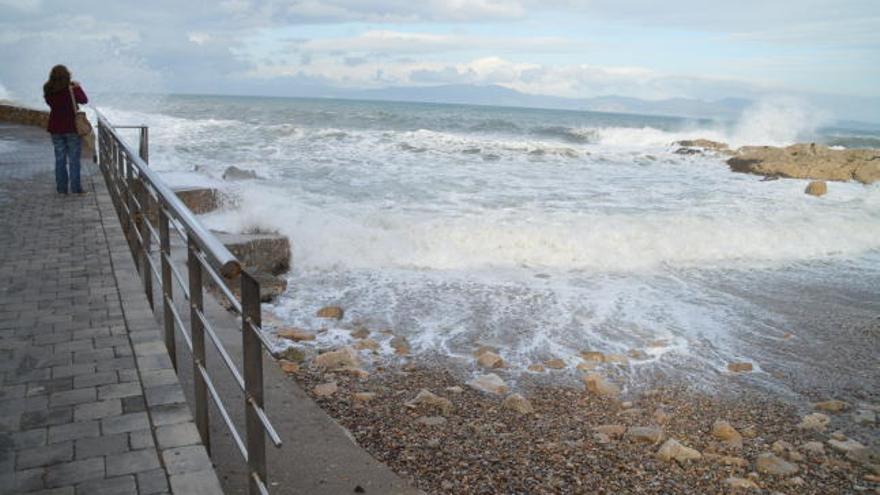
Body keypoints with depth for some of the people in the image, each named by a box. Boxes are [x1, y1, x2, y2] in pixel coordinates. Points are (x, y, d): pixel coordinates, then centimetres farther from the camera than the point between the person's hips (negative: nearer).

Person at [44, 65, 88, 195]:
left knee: (60, 159, 10)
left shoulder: (48, 91, -1)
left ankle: (61, 188, 11)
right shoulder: (71, 88, -12)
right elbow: (84, 100, -1)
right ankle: (75, 188, 0)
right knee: (74, 159, 1)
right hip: (72, 127, -4)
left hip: (55, 128, 4)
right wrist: (78, 87, 13)